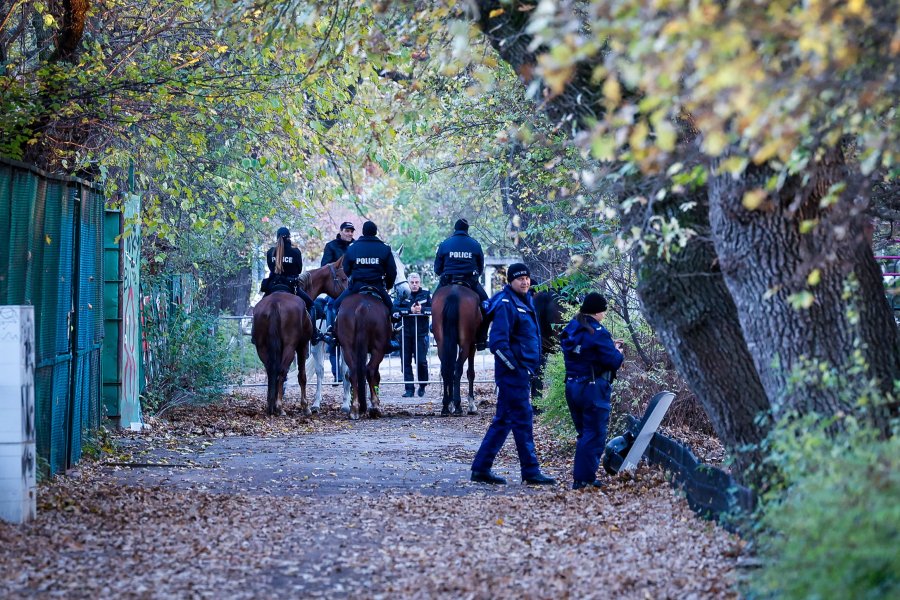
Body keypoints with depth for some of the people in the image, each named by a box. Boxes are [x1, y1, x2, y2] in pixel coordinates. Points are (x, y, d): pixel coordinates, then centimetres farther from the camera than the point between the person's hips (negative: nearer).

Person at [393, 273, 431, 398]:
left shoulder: (426, 294, 4)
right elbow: (394, 309, -10)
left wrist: (421, 310, -19)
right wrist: (409, 310, -20)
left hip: (421, 333, -1)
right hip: (406, 333, 1)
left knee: (421, 361, -5)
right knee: (406, 361, 2)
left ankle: (422, 386, 15)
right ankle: (409, 388, 7)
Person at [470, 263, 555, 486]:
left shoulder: (525, 302, 16)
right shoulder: (506, 305, -13)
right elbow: (498, 342, -21)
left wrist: (531, 368, 17)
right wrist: (515, 366, -17)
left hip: (522, 372, 10)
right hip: (513, 374, -10)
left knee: (503, 421, 11)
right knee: (523, 420, -5)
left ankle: (481, 468, 16)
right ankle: (530, 472, 1)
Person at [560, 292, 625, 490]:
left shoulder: (571, 330, 10)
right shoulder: (597, 332, -15)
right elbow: (613, 361, -16)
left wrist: (609, 346, 15)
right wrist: (618, 352, 5)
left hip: (572, 385, 8)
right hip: (593, 388, -8)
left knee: (584, 433, 18)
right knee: (595, 435, -1)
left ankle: (584, 476, 20)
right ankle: (583, 479, -3)